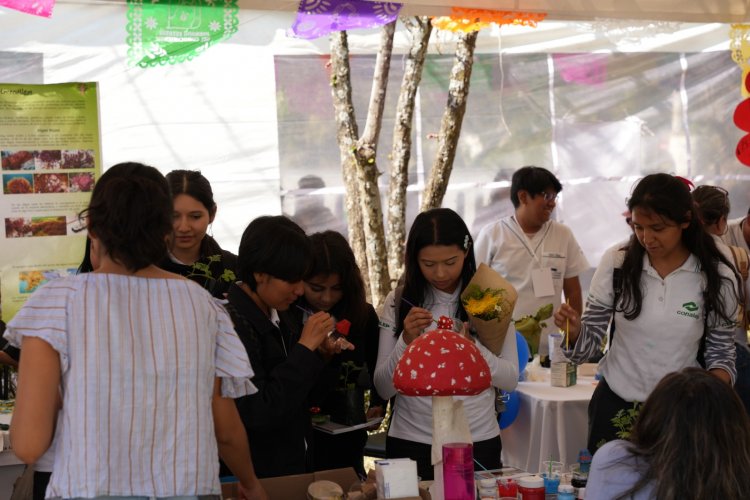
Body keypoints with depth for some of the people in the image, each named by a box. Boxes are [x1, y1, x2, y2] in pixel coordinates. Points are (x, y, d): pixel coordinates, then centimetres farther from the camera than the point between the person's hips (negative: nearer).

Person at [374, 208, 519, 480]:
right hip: (411, 442, 0)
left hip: (478, 441, 0)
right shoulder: (398, 302, -3)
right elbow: (383, 389, -4)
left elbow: (510, 379, -3)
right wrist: (406, 341, -20)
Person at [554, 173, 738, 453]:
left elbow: (720, 354, 2)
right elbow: (590, 341, -2)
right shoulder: (616, 262, -8)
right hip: (614, 407, 1)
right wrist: (575, 331, -23)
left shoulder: (716, 277, -8)